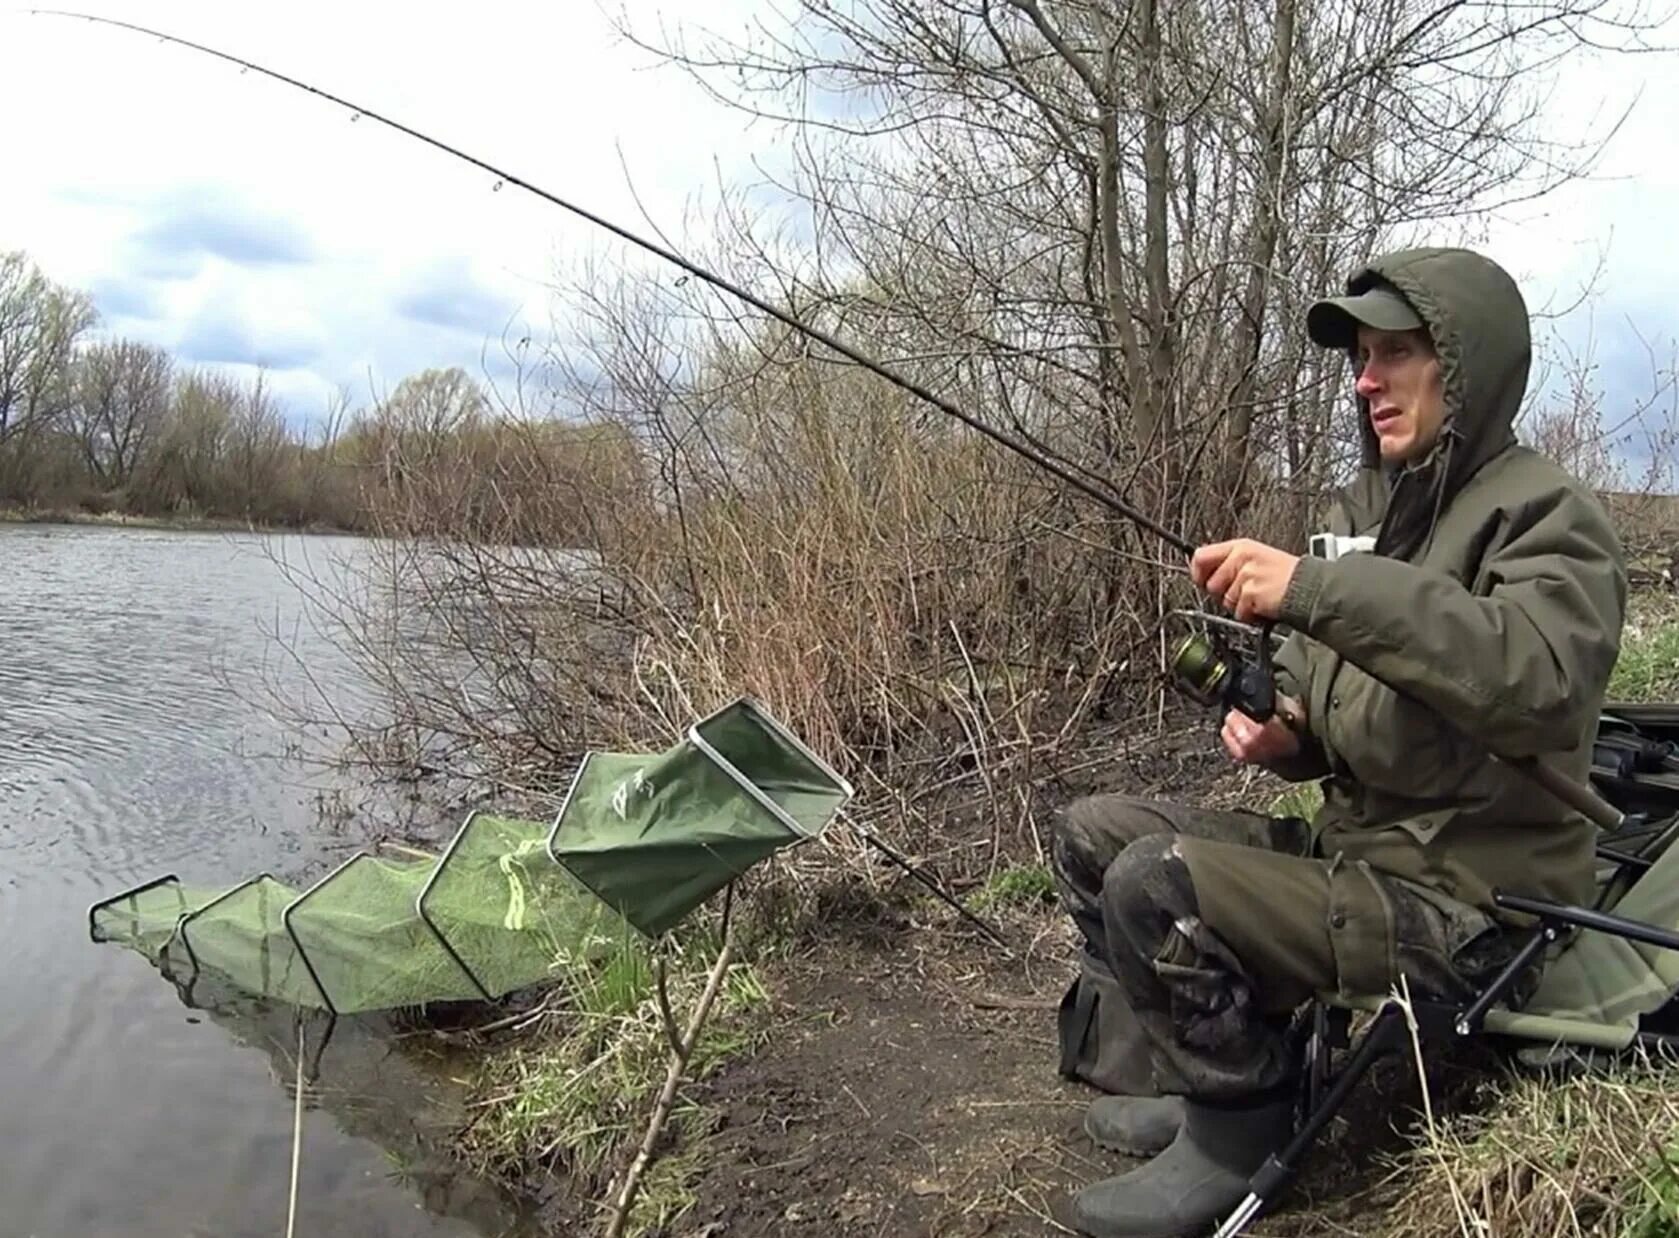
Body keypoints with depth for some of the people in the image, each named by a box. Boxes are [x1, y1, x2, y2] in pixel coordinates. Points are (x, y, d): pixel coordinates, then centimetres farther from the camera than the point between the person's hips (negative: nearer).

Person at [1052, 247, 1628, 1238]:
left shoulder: (1546, 515, -14)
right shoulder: (1365, 506, 9)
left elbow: (1542, 679, -37)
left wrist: (1318, 587, -41)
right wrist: (1279, 731, -4)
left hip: (1466, 902, -8)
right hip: (1348, 841, 9)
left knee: (1154, 884, -25)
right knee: (1094, 832, 6)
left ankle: (1243, 1134, -1)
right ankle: (1212, 1074, 15)